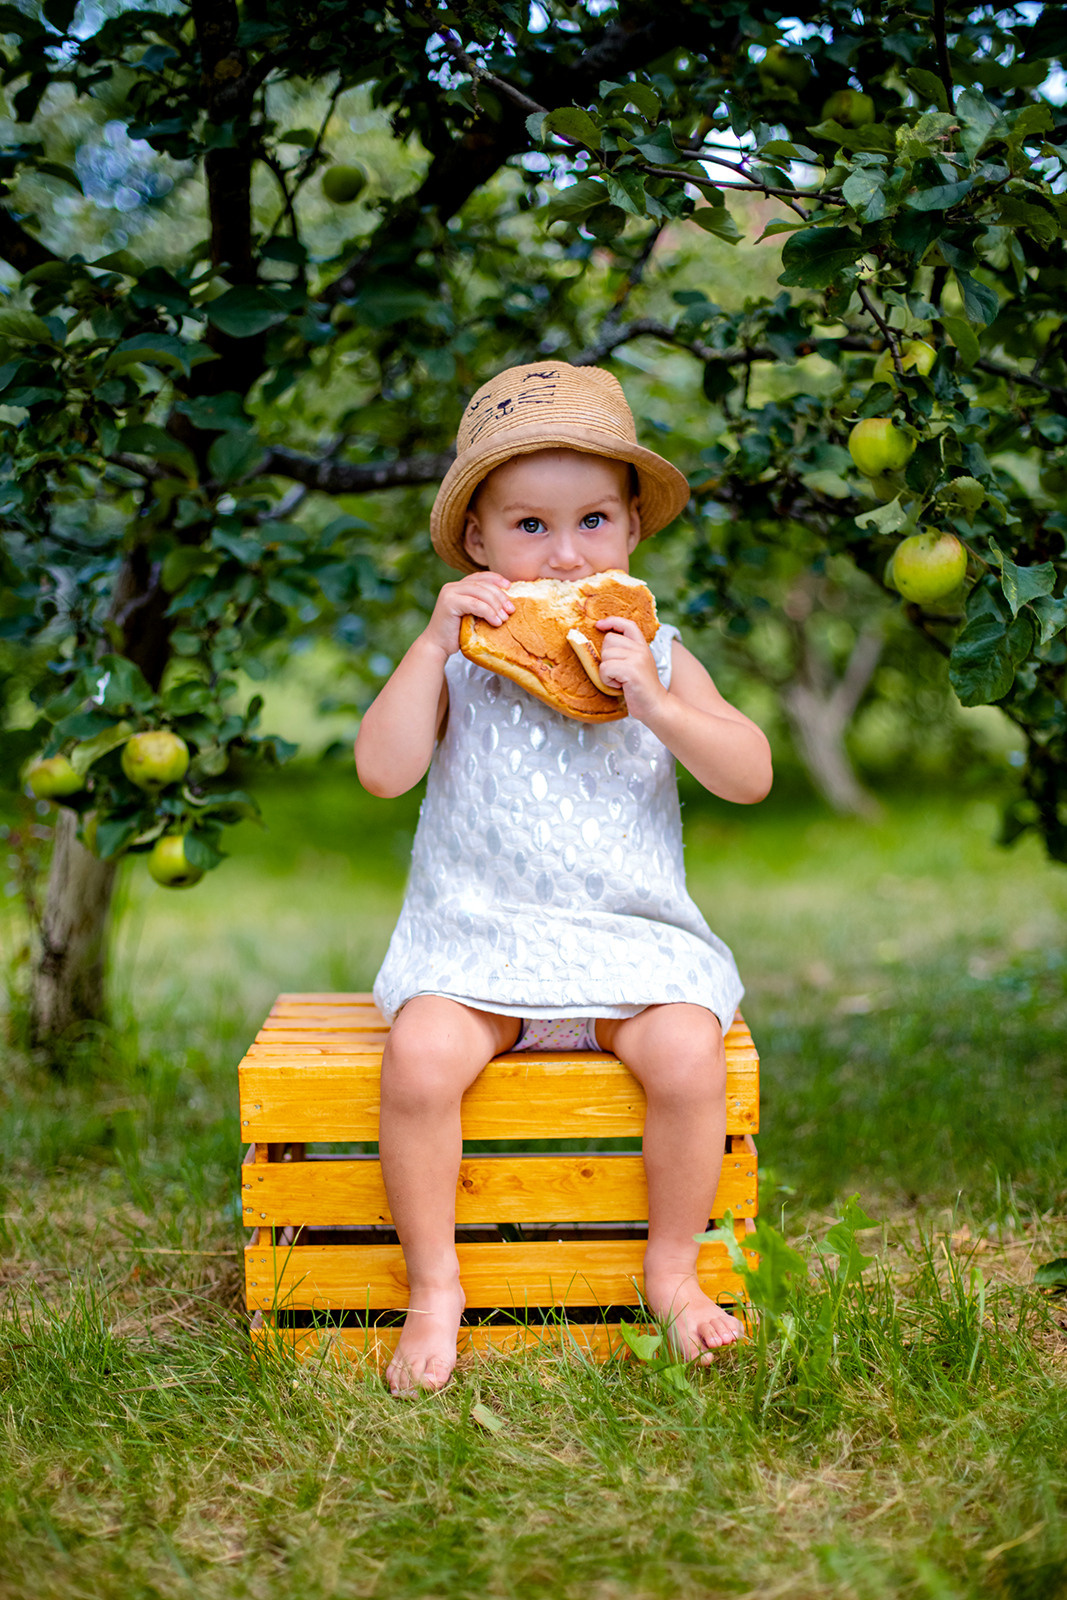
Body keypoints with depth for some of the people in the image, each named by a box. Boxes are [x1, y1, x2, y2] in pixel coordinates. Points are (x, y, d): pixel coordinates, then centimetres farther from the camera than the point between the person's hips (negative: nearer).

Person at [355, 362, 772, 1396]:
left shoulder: (656, 656, 7)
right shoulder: (457, 660, 4)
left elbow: (752, 777, -2)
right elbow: (383, 770, -10)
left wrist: (656, 705, -17)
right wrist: (435, 641, -16)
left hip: (631, 941, 1)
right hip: (479, 939, 0)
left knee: (688, 1054, -26)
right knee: (419, 1059, -26)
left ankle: (672, 1271, -2)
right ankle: (434, 1290, -6)